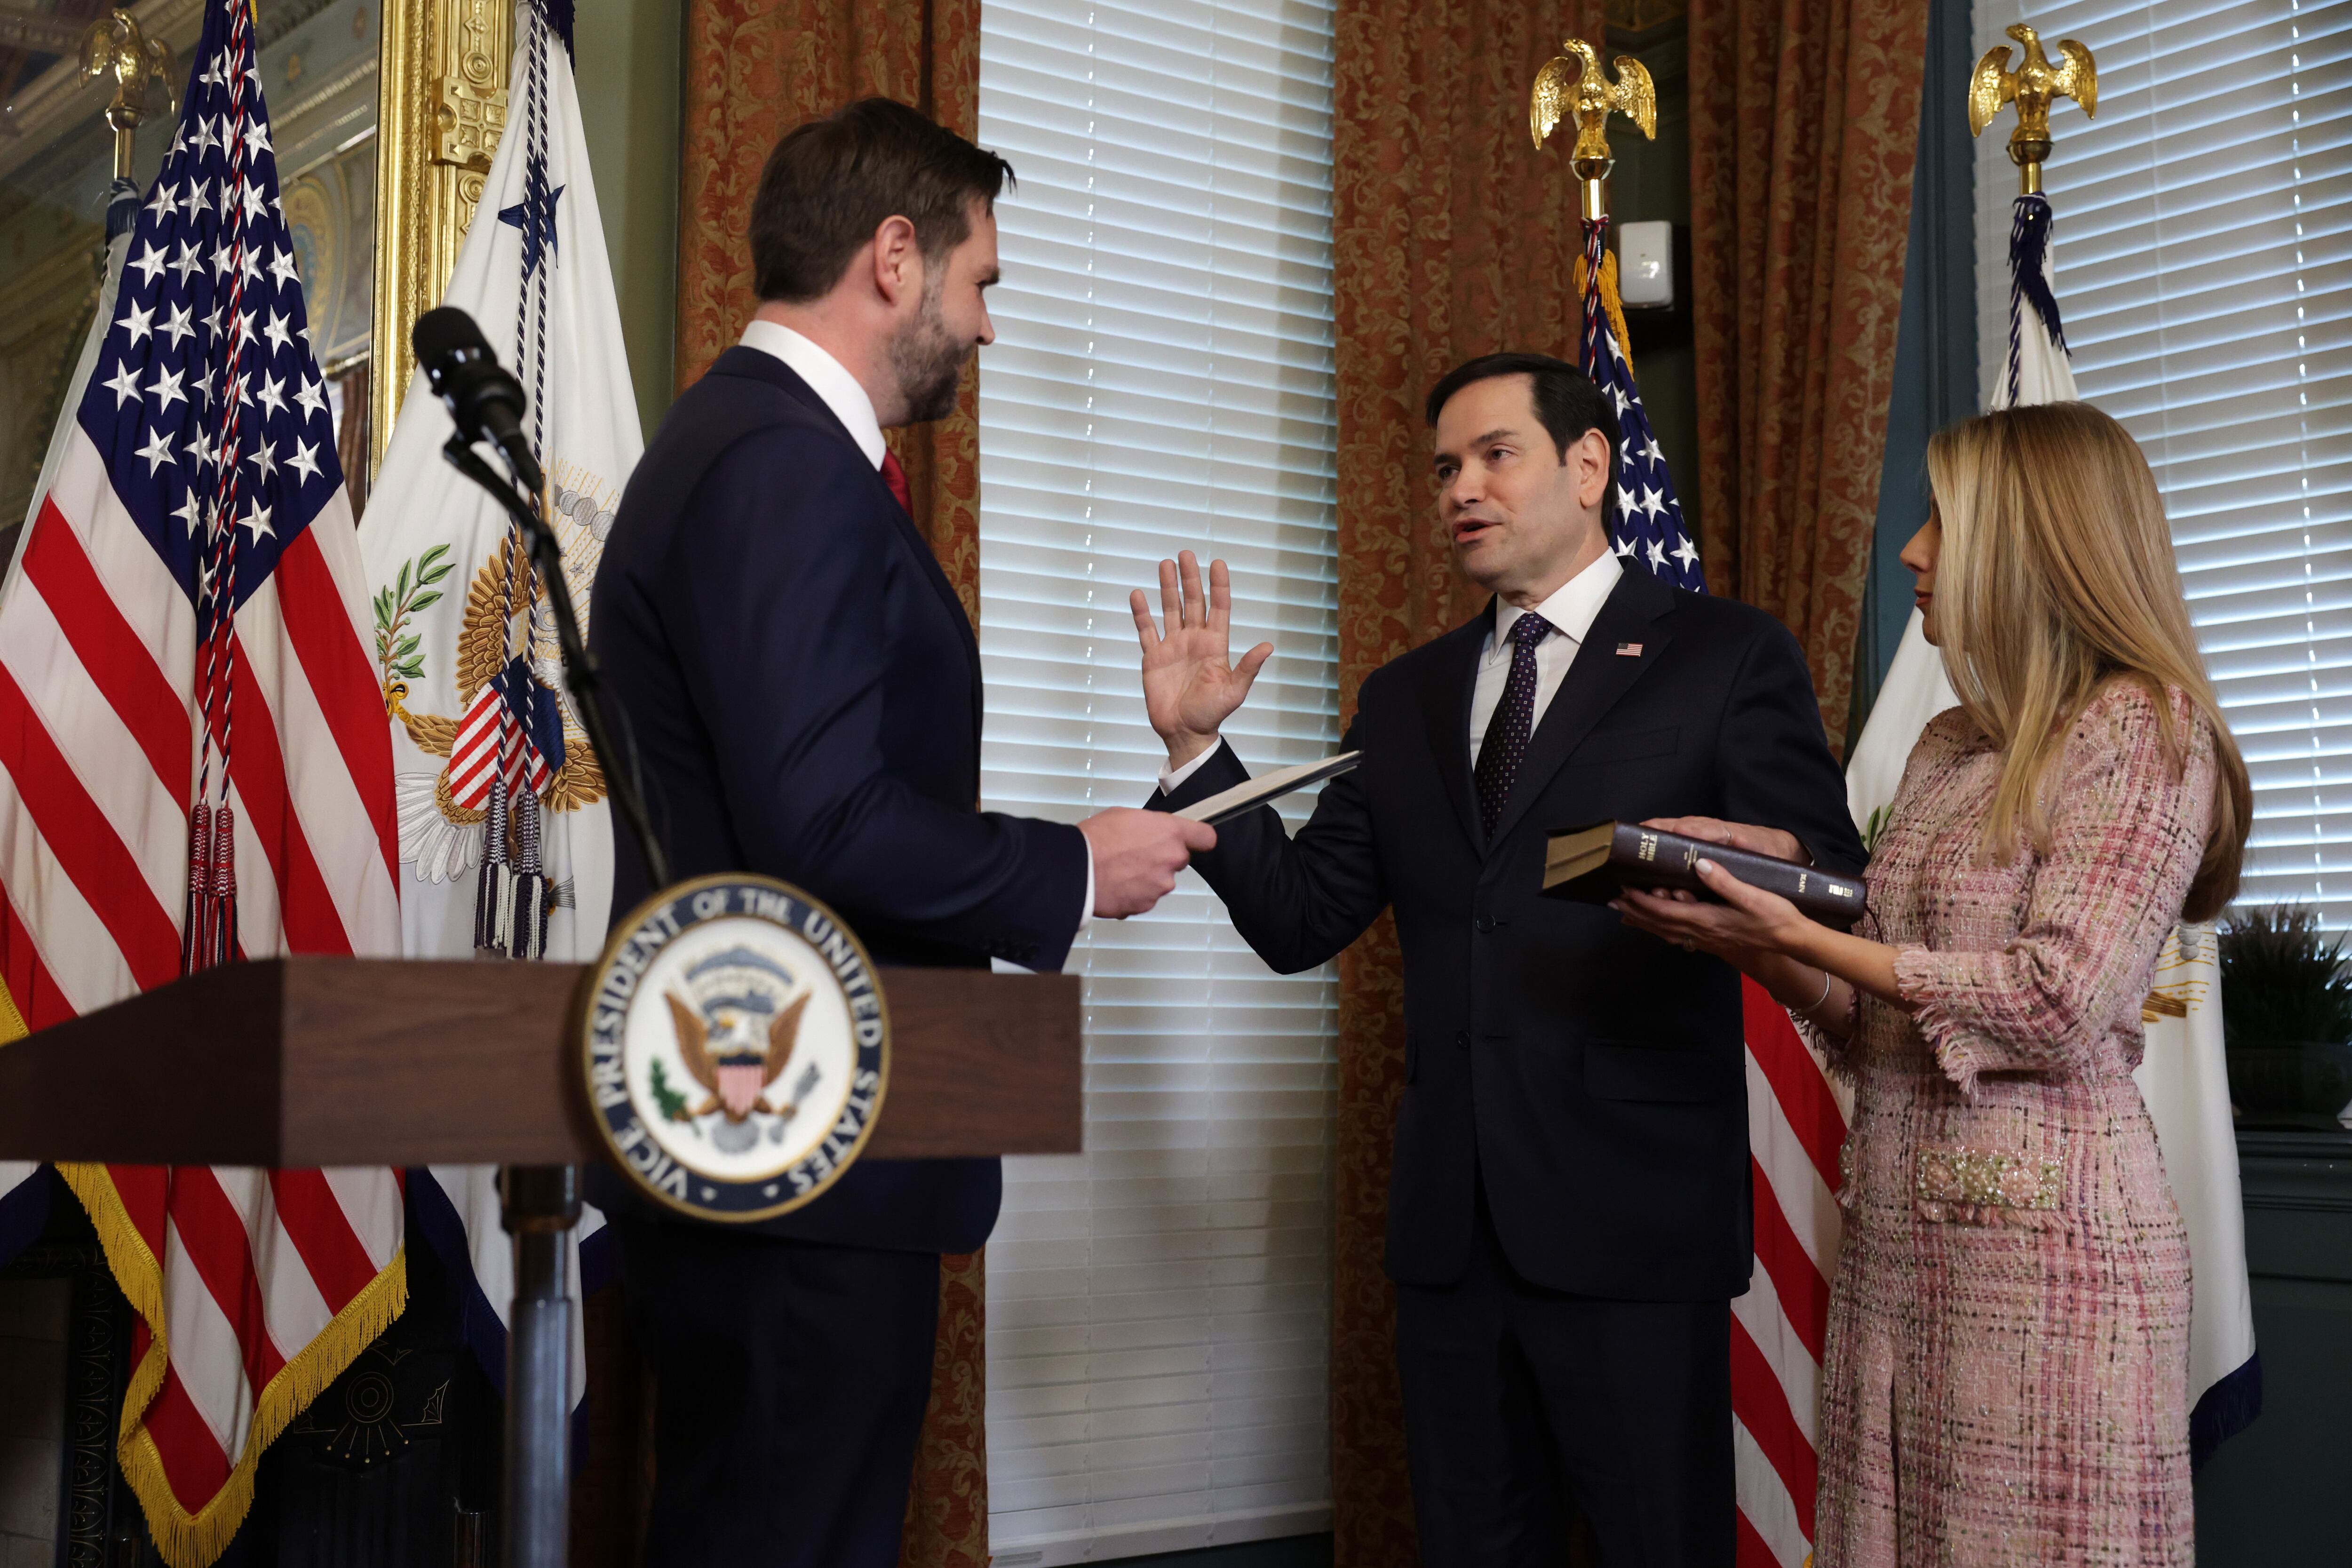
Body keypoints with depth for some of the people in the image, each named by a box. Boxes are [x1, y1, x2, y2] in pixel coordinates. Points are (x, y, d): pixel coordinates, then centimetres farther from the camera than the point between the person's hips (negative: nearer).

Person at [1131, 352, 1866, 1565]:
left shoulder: (1728, 658, 1)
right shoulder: (1404, 699, 15)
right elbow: (1302, 920, 9)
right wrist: (1195, 745, -2)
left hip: (1633, 1222, -5)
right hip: (1451, 1224, 5)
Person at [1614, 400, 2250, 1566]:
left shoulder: (2140, 725, -6)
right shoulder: (1950, 746, 17)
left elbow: (2060, 1004, -16)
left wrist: (1801, 936, -13)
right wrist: (1757, 948, 1)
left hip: (2039, 1245, -7)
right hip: (1895, 1240, 8)